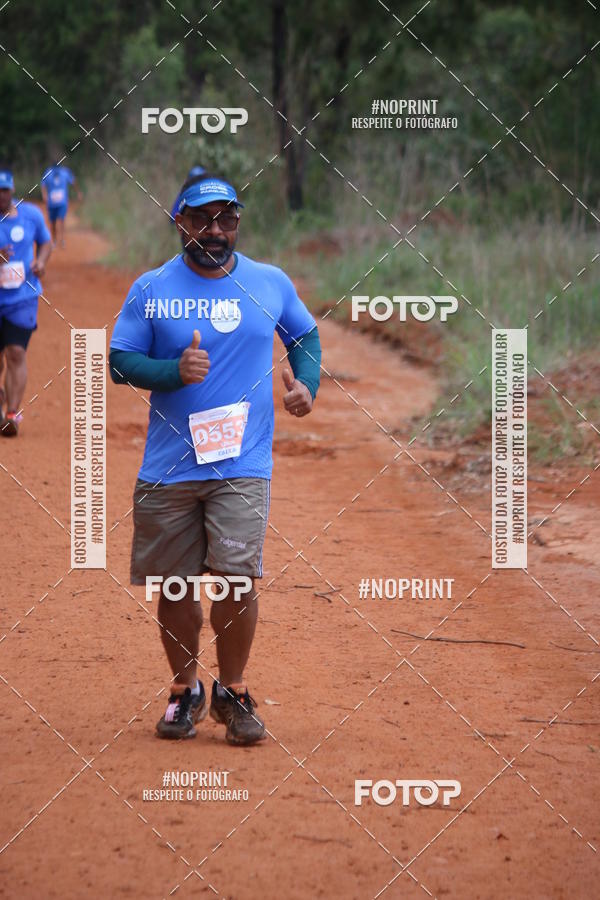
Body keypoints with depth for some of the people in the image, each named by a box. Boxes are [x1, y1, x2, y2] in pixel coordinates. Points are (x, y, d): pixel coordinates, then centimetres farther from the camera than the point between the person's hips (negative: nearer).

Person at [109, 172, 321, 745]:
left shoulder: (271, 284, 7)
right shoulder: (150, 289, 2)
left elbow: (305, 336, 22)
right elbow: (119, 360, 1)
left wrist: (305, 382, 3)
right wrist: (175, 370, -16)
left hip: (243, 466, 0)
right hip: (168, 470, 1)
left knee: (236, 578, -12)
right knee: (176, 585, 6)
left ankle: (233, 693, 7)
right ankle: (185, 692, 26)